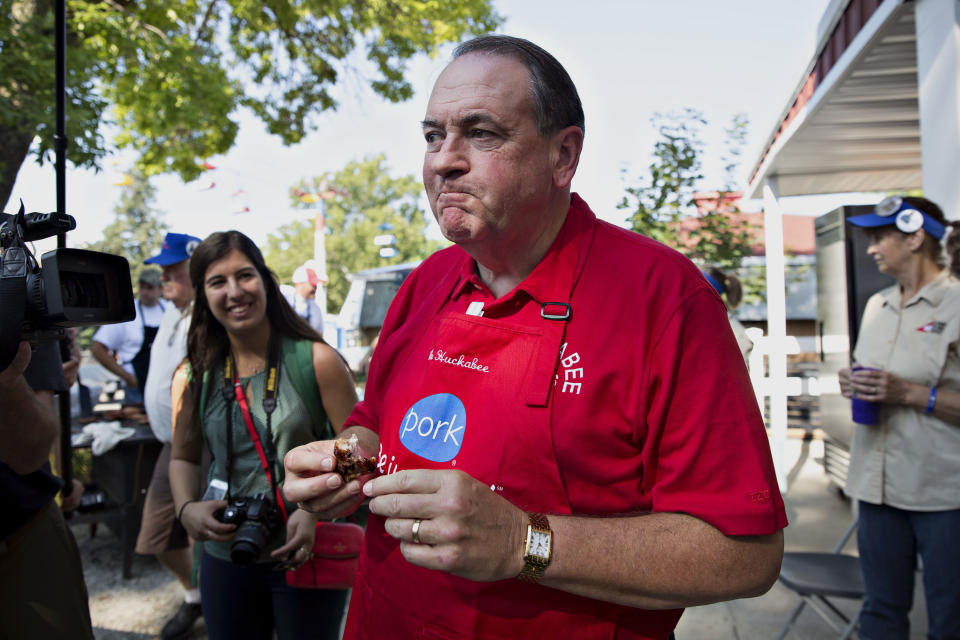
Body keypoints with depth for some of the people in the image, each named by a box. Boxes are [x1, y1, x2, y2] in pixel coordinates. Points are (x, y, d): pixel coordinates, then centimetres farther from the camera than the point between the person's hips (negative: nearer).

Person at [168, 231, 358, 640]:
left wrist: (316, 511, -24)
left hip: (307, 556, -3)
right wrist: (187, 508, -6)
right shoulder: (193, 378, 0)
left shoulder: (316, 361, -12)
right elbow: (183, 457, 13)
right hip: (224, 557, 3)